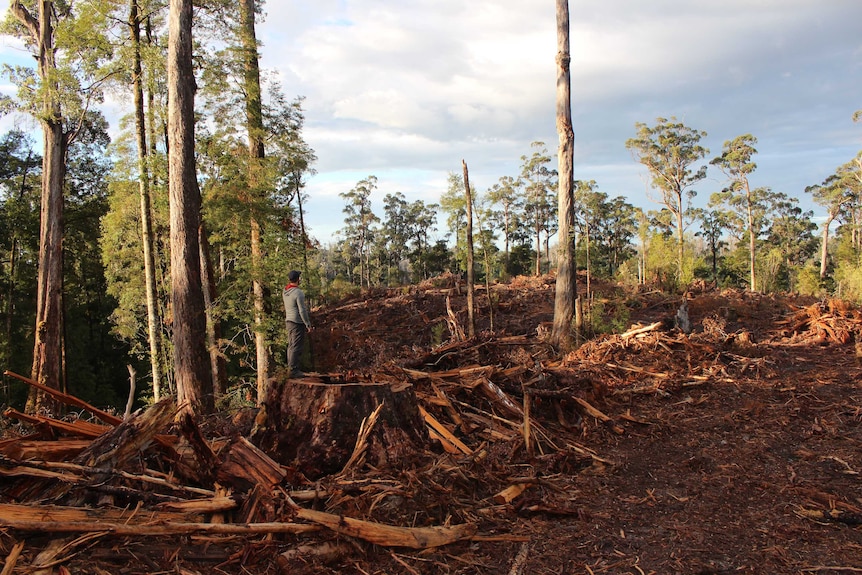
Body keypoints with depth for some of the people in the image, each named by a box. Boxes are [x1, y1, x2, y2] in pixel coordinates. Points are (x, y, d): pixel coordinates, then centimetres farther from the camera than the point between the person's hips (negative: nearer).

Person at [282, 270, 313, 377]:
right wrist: (308, 324, -11)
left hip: (288, 320, 9)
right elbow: (302, 311, -18)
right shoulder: (298, 293, -18)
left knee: (291, 345, 15)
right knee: (296, 347, -5)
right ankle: (294, 370, -4)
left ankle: (290, 368, 21)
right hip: (298, 322, -9)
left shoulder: (285, 291, 6)